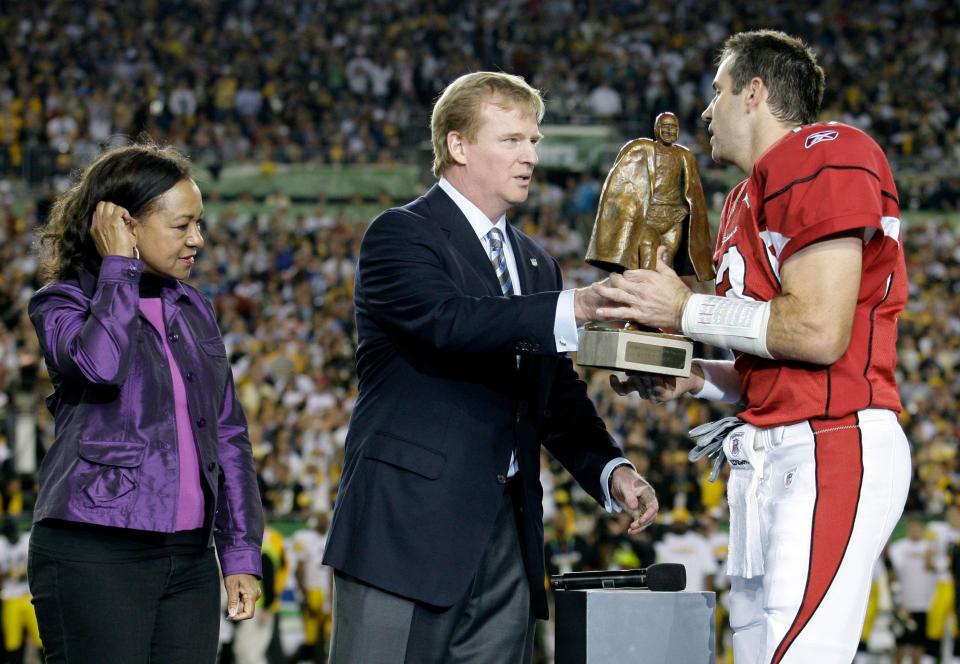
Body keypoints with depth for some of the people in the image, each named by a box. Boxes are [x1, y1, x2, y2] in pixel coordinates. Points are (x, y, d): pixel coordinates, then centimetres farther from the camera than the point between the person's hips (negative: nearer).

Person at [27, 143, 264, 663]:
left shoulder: (193, 309, 15)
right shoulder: (61, 304, -1)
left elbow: (227, 434, 16)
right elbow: (101, 362, -24)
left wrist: (241, 552, 10)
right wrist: (118, 267, -10)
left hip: (189, 558, 5)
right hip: (94, 554, -5)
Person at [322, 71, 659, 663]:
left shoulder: (535, 263, 21)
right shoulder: (400, 235, -3)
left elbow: (559, 397, 22)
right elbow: (449, 321, -23)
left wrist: (611, 471, 4)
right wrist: (573, 309, -32)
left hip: (507, 536, 7)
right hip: (408, 528, -7)